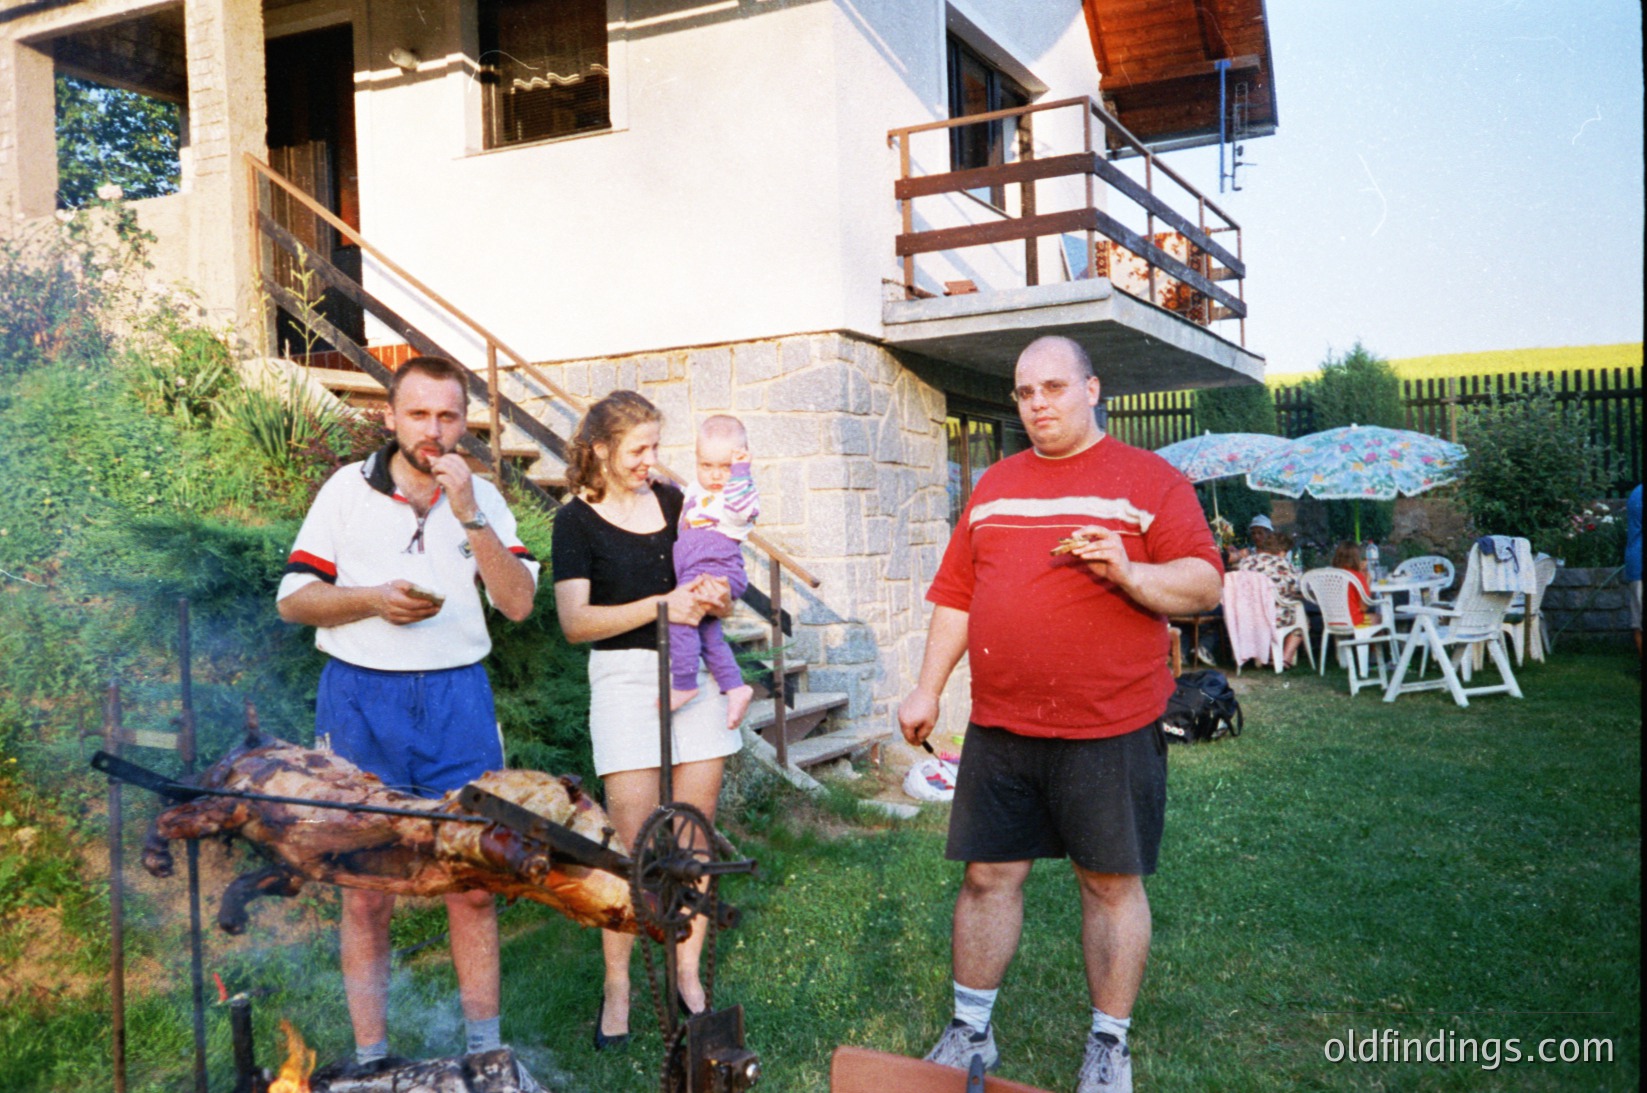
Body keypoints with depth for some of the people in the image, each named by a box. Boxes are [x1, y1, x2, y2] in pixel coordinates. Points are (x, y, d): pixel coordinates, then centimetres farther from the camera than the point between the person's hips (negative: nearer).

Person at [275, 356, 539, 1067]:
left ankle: (486, 1051, 19)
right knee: (366, 894, 5)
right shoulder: (348, 490, 3)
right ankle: (369, 1061, 21)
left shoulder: (483, 500, 6)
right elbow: (293, 599, 3)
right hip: (361, 700, -1)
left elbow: (519, 603, -5)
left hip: (458, 700, 1)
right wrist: (373, 599, -14)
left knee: (474, 886, 4)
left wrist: (469, 515, -14)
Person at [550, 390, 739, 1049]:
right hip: (626, 678, -4)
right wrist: (660, 604, -20)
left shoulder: (674, 503, 10)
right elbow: (575, 621, -12)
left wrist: (715, 598, -6)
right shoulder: (577, 521, -3)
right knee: (633, 839, -6)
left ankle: (687, 971, 19)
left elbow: (711, 584, 17)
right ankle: (616, 984, 8)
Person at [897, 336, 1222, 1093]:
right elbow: (956, 596, 14)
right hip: (999, 727, 4)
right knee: (988, 874, 9)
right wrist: (927, 689, 10)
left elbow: (1205, 584, -5)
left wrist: (1129, 572, -23)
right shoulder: (994, 486, 13)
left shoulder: (1149, 479, 0)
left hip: (1110, 727, -3)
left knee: (1111, 882, 8)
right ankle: (970, 1030, 26)